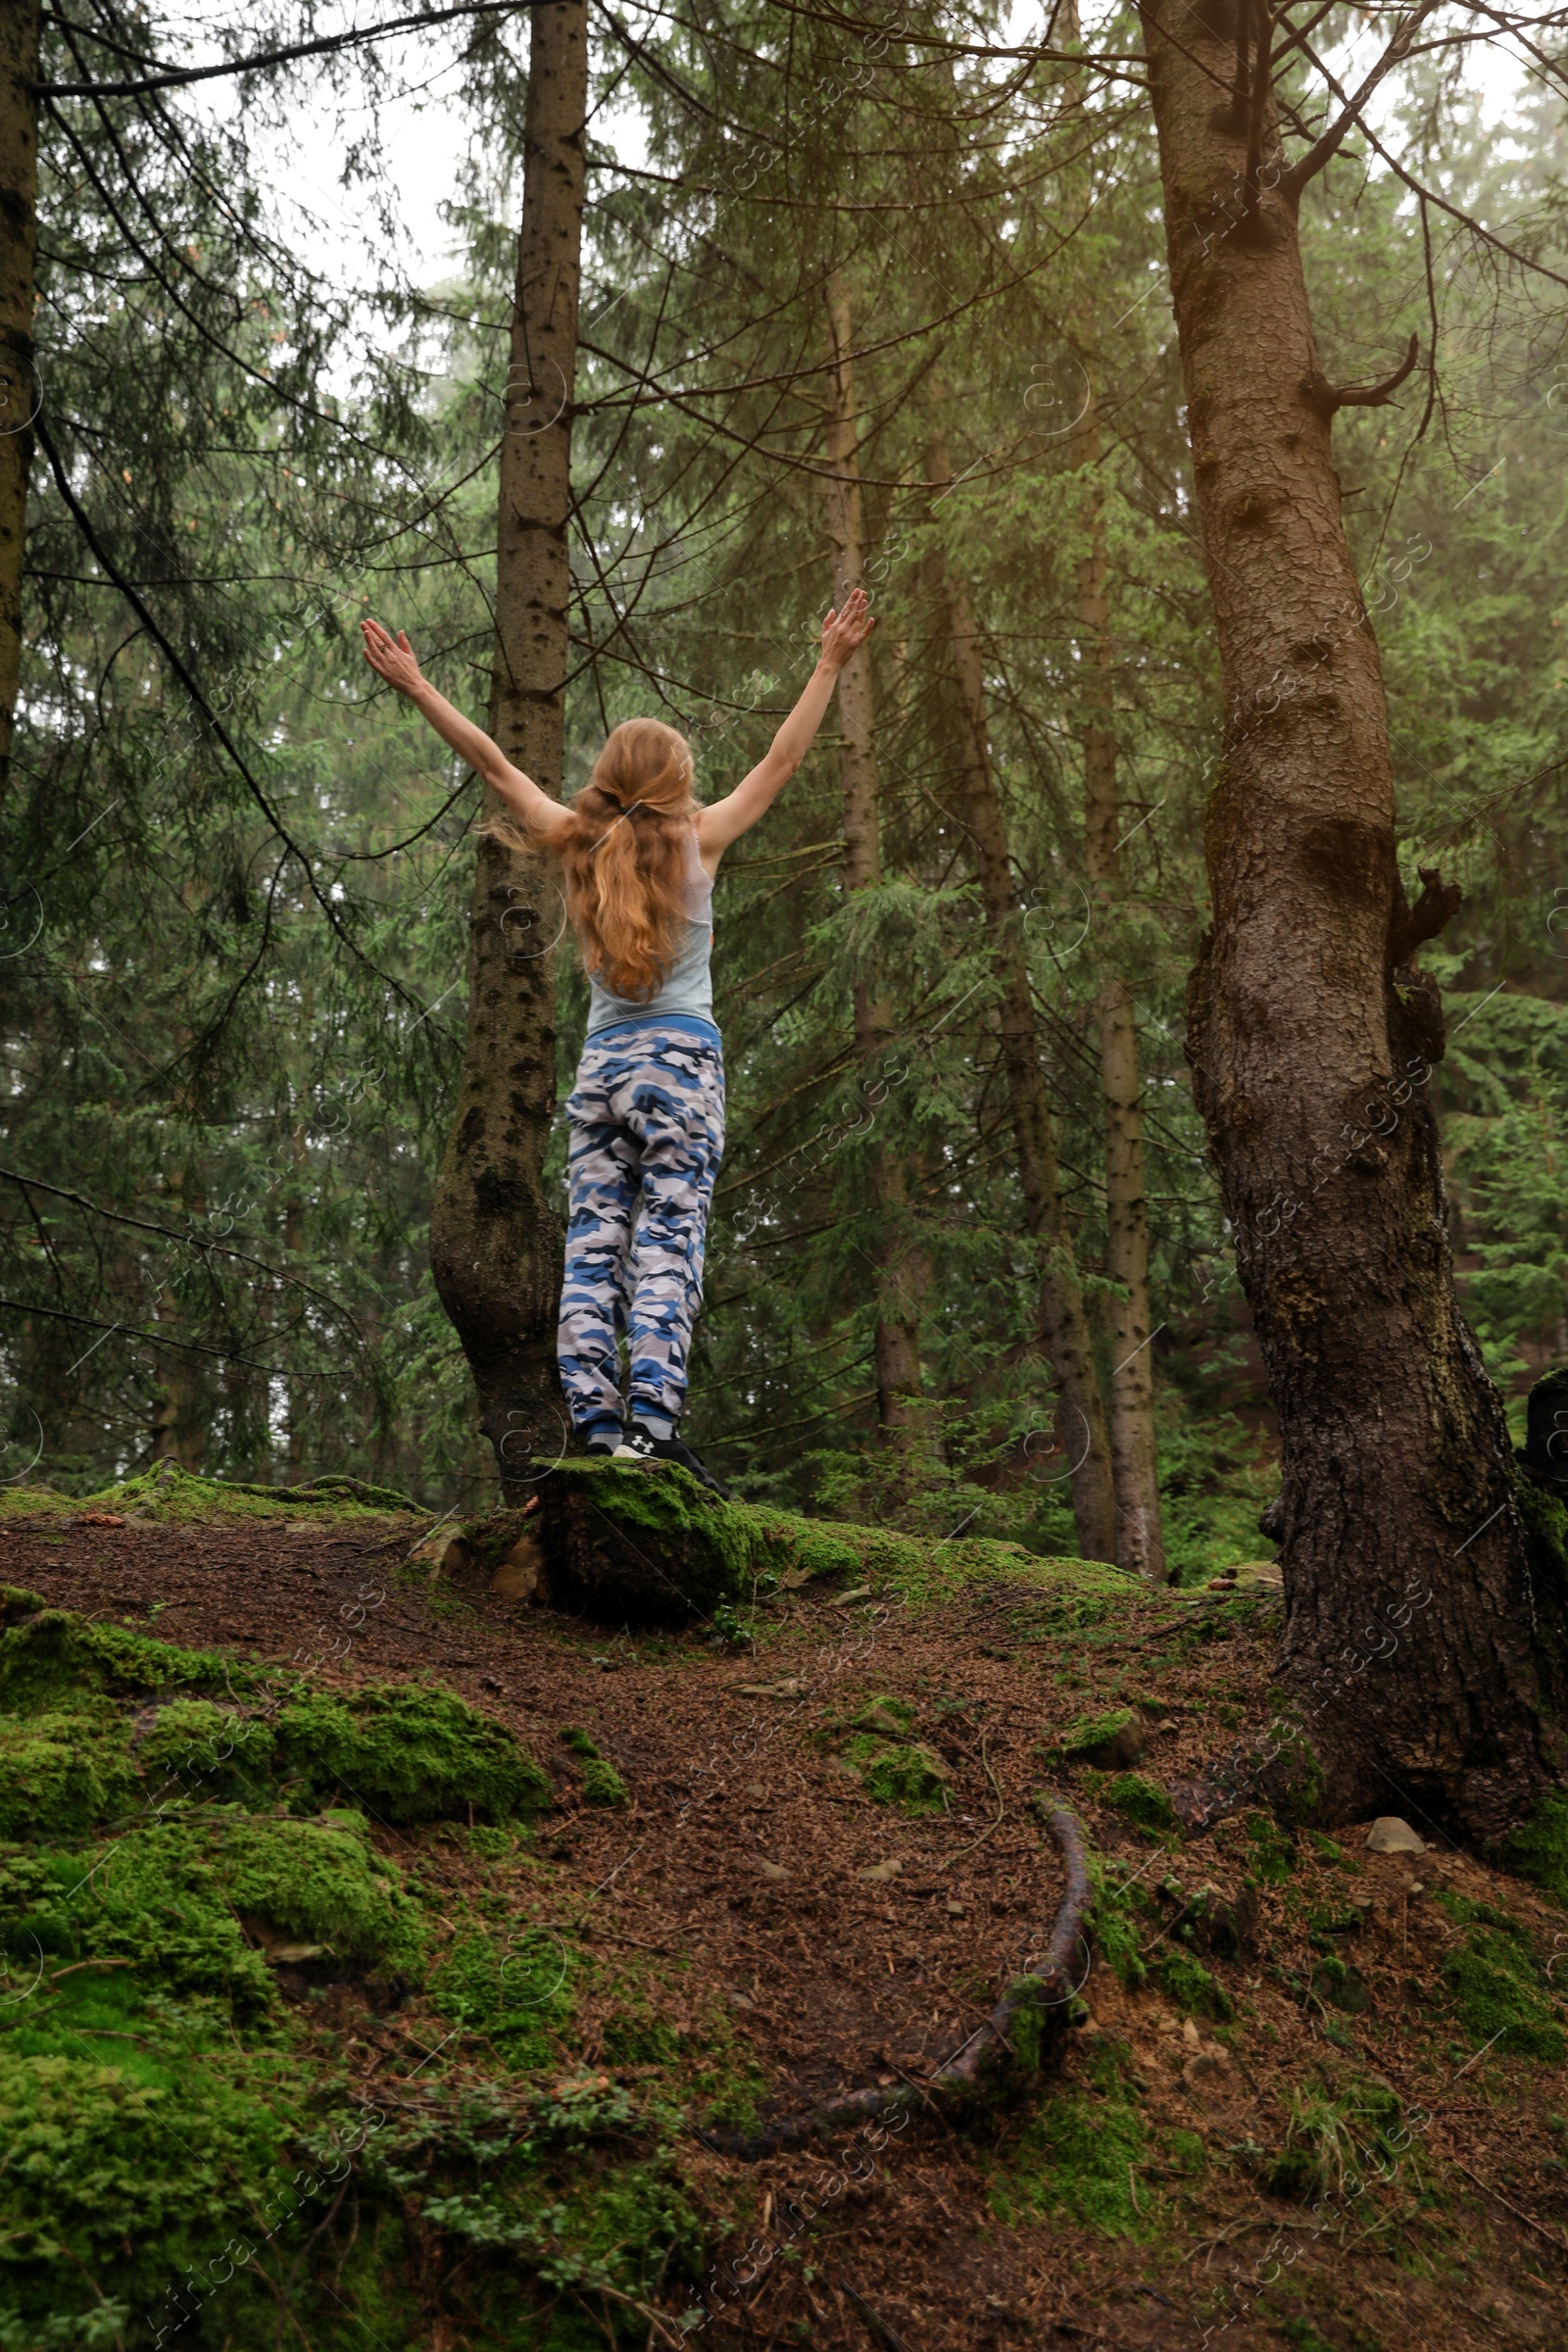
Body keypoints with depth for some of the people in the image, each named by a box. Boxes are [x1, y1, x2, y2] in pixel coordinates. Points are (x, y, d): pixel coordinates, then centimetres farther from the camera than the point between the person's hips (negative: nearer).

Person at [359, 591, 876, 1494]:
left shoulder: (581, 845, 8)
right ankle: (652, 1415, -20)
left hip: (601, 1063, 3)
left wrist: (416, 686, 23)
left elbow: (495, 765, 15)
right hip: (681, 1058, -3)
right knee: (667, 1241, -9)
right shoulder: (697, 842, 1)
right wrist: (831, 665, 11)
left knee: (594, 1246, 0)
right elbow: (781, 761, 6)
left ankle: (595, 1419, -8)